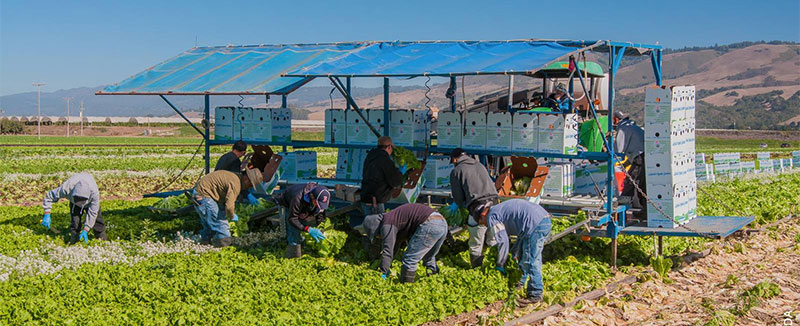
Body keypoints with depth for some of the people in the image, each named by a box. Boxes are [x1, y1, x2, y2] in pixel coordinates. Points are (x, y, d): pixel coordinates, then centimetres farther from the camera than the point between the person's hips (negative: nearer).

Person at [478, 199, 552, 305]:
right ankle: (520, 282, 37)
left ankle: (535, 295, 2)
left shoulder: (492, 217, 2)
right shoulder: (502, 210, 30)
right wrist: (514, 254, 33)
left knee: (531, 261, -4)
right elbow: (523, 232, 33)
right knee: (523, 254, 24)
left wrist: (500, 265, 4)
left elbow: (503, 241, -6)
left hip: (536, 224, -10)